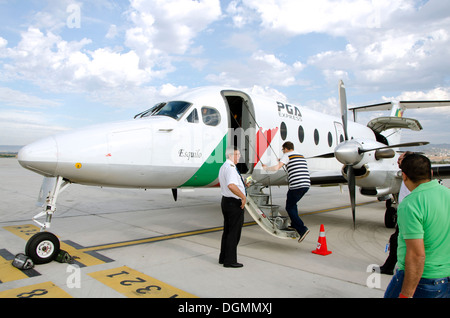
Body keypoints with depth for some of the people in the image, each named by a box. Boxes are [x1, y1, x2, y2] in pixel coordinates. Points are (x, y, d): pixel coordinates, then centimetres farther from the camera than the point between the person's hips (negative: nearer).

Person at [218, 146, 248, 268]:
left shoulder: (223, 167, 13)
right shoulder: (230, 168, -21)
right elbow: (231, 185, -36)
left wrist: (242, 185, 20)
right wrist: (243, 196, -28)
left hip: (226, 200, 10)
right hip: (235, 203, -10)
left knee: (227, 231, 18)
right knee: (234, 233, 0)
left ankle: (223, 258, 29)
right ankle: (230, 261, 10)